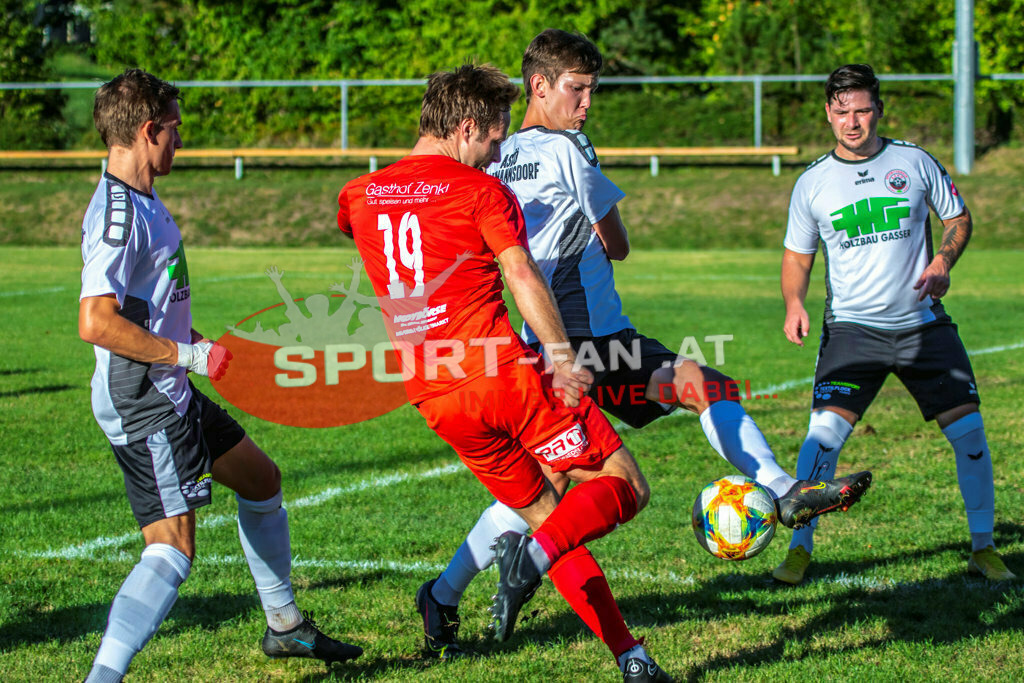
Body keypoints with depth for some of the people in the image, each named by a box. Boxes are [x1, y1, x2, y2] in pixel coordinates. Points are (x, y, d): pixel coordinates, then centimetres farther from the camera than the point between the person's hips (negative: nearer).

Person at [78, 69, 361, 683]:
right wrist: (189, 354, -25)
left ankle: (285, 626, 39)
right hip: (141, 403, -11)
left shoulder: (141, 201, 11)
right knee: (173, 549, -18)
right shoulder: (118, 215, -21)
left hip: (171, 394, 11)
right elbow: (96, 323, -29)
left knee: (262, 478, 24)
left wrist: (198, 345, 20)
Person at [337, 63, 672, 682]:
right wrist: (562, 360, -18)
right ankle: (534, 556, -24)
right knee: (626, 487, 1)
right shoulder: (479, 189, -4)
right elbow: (523, 275, -15)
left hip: (434, 400, 6)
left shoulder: (361, 197, 13)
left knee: (545, 517, 16)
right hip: (504, 374, -6)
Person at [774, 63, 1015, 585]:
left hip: (923, 324, 1)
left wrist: (942, 263, -7)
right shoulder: (812, 184, 3)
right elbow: (797, 254, 11)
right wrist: (794, 303, -8)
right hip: (851, 327, -1)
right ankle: (799, 548, -6)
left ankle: (983, 548, 11)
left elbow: (958, 218, 12)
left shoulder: (914, 162, 2)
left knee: (968, 428, -5)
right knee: (825, 430, -17)